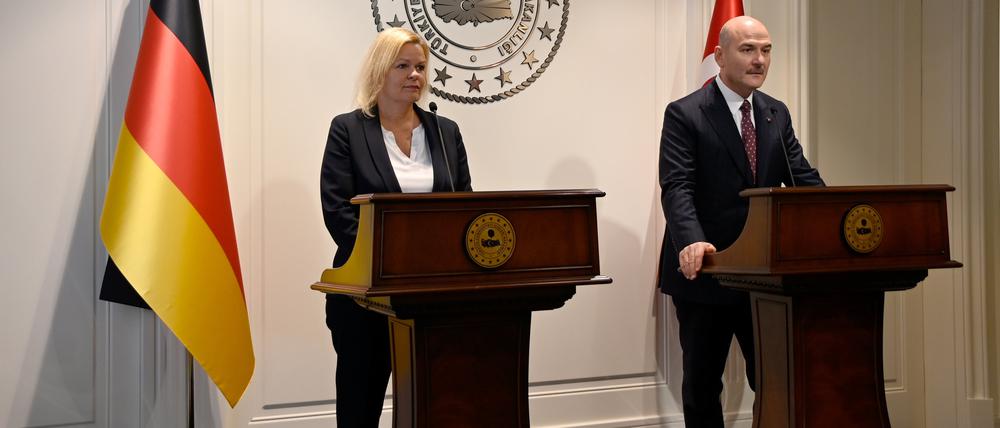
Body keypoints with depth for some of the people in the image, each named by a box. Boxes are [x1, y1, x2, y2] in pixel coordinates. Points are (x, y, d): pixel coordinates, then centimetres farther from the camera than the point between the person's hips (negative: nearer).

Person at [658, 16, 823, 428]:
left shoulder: (777, 114, 10)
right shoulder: (684, 115, -8)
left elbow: (804, 179, 6)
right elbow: (676, 187, -18)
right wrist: (692, 241, -36)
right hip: (705, 271, -4)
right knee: (701, 386, 9)